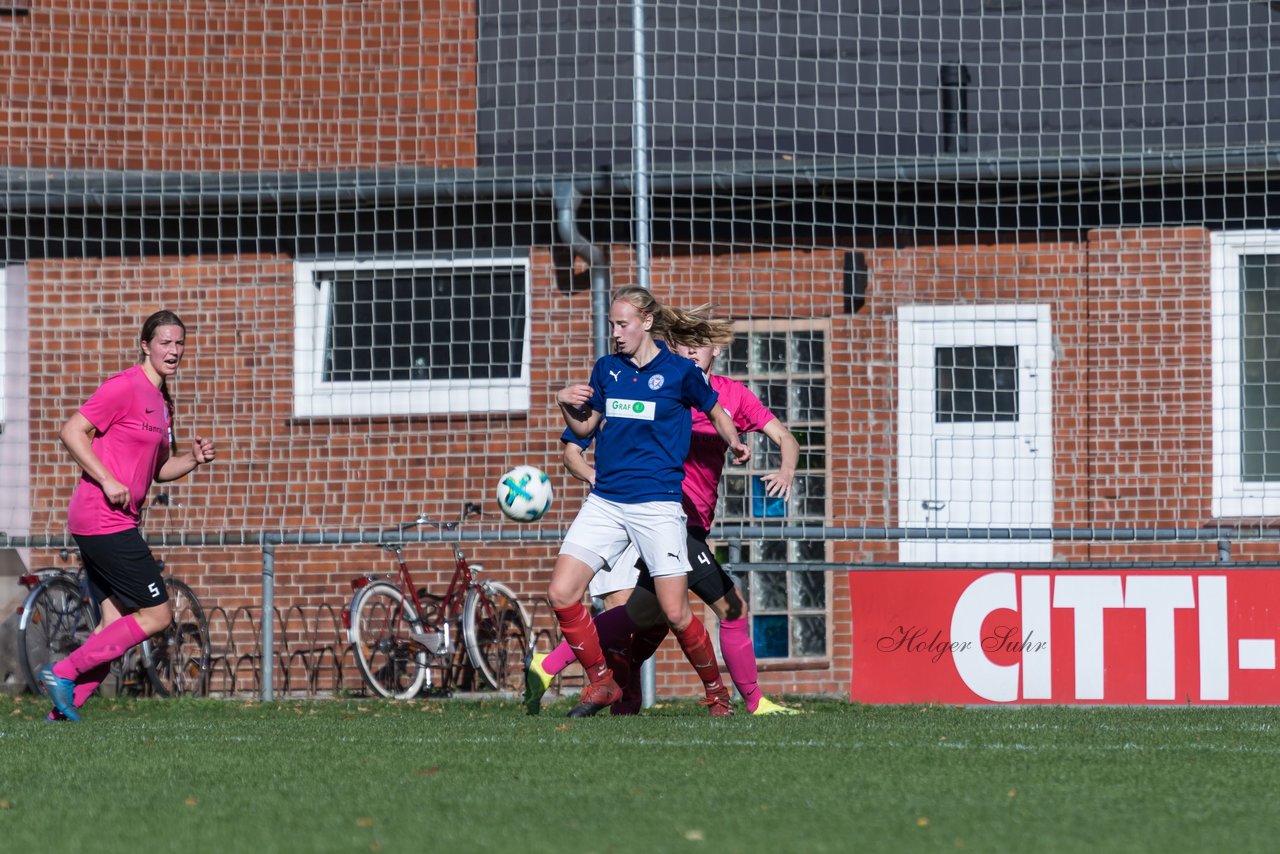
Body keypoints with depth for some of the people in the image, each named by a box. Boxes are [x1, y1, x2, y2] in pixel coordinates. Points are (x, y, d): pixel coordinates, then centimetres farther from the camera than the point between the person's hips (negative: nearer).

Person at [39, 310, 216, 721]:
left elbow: (159, 469, 26)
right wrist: (107, 480, -21)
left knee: (116, 625, 6)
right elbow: (71, 431, -15)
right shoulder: (126, 386, -11)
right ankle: (63, 672, -7)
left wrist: (194, 459, 7)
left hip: (117, 523, 10)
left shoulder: (162, 401, 18)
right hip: (105, 521, -10)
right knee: (155, 615, -8)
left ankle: (64, 709, 4)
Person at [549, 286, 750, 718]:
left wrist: (734, 444, -6)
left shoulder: (680, 371, -1)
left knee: (675, 611, -8)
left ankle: (716, 690, 14)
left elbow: (715, 410, 13)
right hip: (604, 501, 4)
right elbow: (586, 427, 19)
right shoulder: (606, 369, 10)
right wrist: (566, 404, -1)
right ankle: (602, 681, 5)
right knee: (561, 592, -11)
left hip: (657, 504, -4)